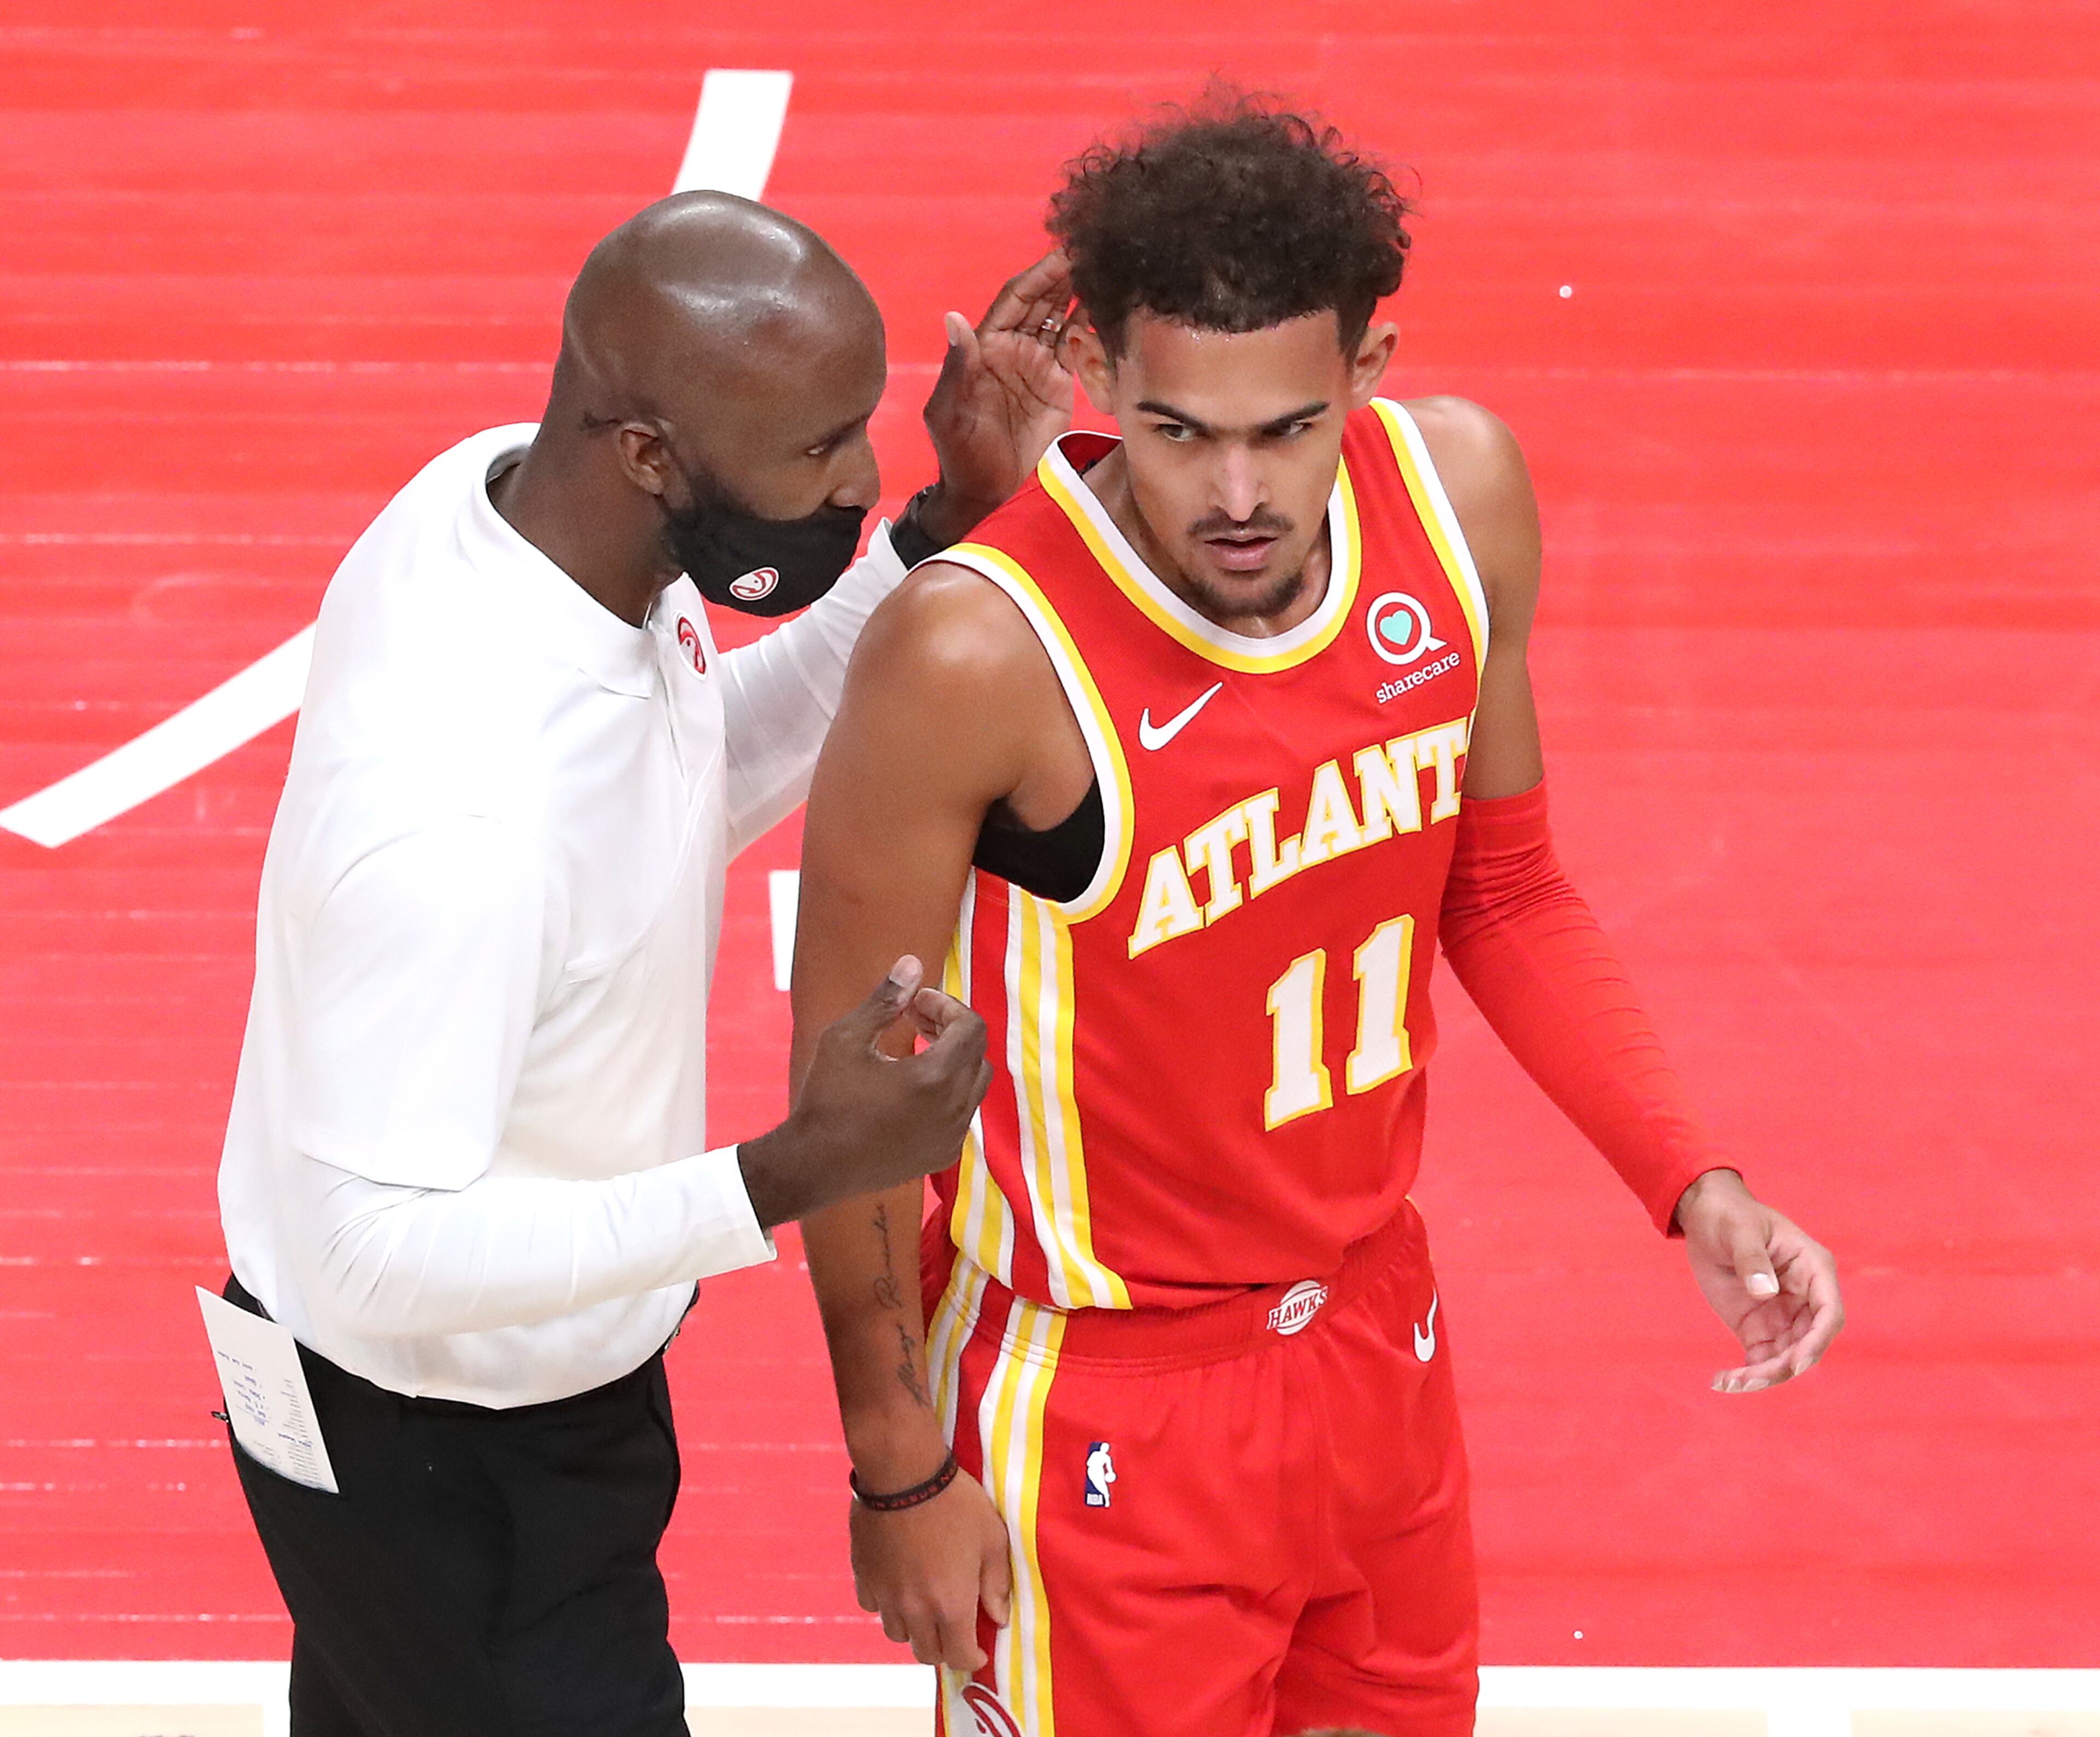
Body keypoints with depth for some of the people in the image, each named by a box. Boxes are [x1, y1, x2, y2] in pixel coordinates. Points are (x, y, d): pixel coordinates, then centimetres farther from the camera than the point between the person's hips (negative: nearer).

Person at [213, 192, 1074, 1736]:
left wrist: (943, 527, -5)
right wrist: (791, 1179, -39)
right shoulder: (458, 803, -40)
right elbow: (380, 1251, -35)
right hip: (448, 1473, -9)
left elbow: (708, 783, 6)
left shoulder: (505, 488, -12)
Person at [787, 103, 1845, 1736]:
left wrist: (1693, 1187, -5)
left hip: (1375, 1329, 6)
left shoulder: (1459, 493, -11)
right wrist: (900, 1472, -9)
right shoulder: (980, 655, -29)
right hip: (1103, 1403, -6)